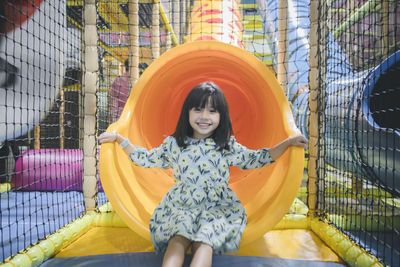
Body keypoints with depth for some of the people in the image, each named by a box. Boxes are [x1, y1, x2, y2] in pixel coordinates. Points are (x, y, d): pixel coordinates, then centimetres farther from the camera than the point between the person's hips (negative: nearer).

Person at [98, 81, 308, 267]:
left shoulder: (228, 146, 4)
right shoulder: (174, 144, 4)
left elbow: (257, 159, 12)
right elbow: (145, 159, 14)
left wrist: (287, 142, 5)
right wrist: (119, 139, 11)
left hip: (218, 206, 0)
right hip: (181, 206, 1)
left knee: (204, 242, -28)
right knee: (178, 239, -28)